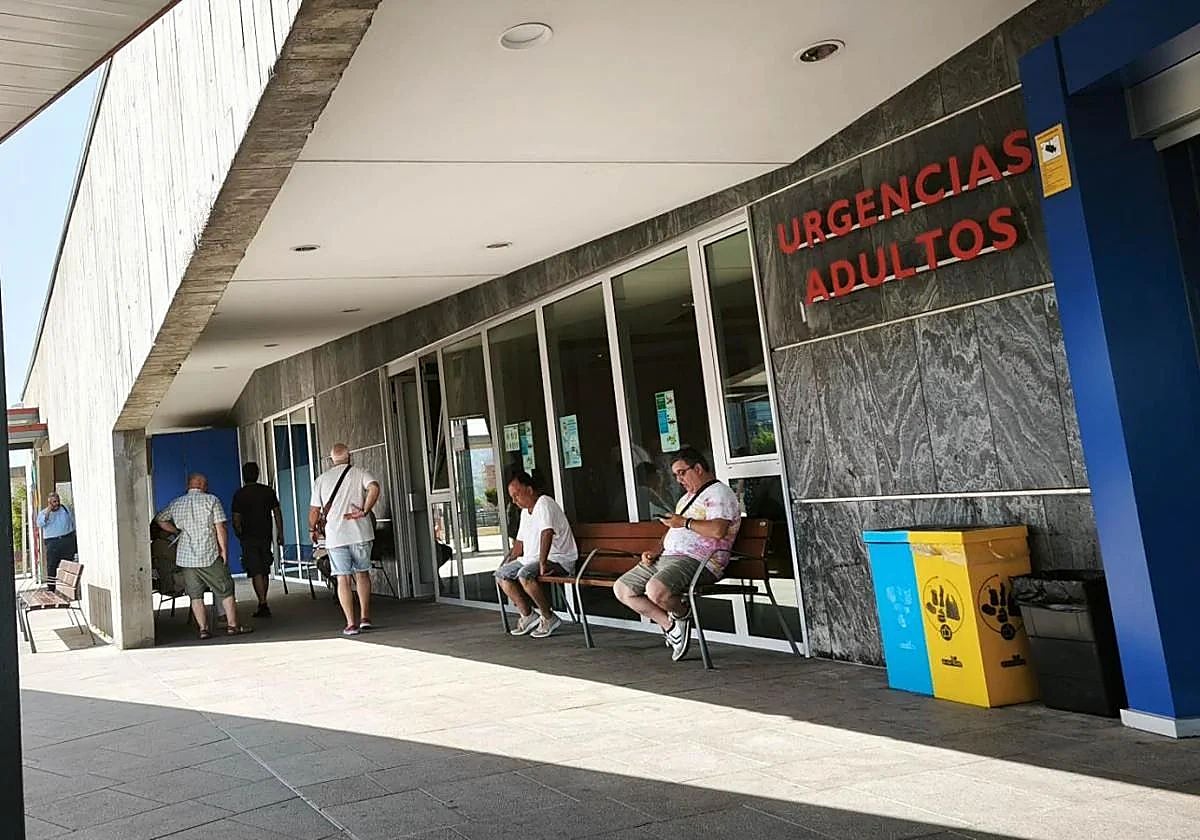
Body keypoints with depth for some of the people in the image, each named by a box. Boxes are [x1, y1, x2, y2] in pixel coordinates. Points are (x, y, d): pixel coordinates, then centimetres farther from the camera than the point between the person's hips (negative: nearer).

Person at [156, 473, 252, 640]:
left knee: (196, 595, 9)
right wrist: (224, 551, -2)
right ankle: (233, 625, 8)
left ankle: (203, 629, 6)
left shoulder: (176, 504, 10)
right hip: (209, 556, -4)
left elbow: (160, 520, 22)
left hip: (185, 557, 4)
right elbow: (220, 529, -8)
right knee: (225, 591, 6)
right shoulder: (211, 500, -3)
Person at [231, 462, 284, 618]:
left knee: (256, 572, -4)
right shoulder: (268, 491, 3)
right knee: (265, 571, 14)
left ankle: (263, 605, -11)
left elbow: (236, 519, -6)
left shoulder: (239, 494, -7)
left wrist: (239, 534, 11)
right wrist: (280, 534, 9)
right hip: (266, 536, 4)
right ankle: (262, 604, 20)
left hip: (249, 538, -4)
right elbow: (277, 513, 4)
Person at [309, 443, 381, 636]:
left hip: (335, 536, 0)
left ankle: (351, 624, 0)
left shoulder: (321, 479, 6)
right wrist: (364, 511, -12)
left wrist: (313, 530, 21)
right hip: (360, 533, 0)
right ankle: (365, 617, 11)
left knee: (343, 578, 3)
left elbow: (314, 511, 6)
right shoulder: (359, 473, 3)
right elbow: (374, 487, -18)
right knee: (362, 573, 15)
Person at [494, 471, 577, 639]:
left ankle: (549, 618, -16)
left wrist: (542, 562, -35)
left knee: (525, 574, -33)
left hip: (558, 559, -10)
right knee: (501, 574, 2)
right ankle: (527, 615, 4)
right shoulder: (525, 511, 16)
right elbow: (519, 543, 23)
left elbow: (547, 533, -29)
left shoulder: (544, 504, -15)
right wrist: (506, 563, 14)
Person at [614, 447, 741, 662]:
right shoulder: (687, 497, 27)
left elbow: (718, 530, -23)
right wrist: (657, 552, 11)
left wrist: (685, 522, -12)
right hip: (667, 557, 10)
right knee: (622, 589, 1)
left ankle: (682, 614, -1)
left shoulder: (718, 493, -6)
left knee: (656, 590, -36)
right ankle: (672, 626, 2)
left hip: (696, 561, -10)